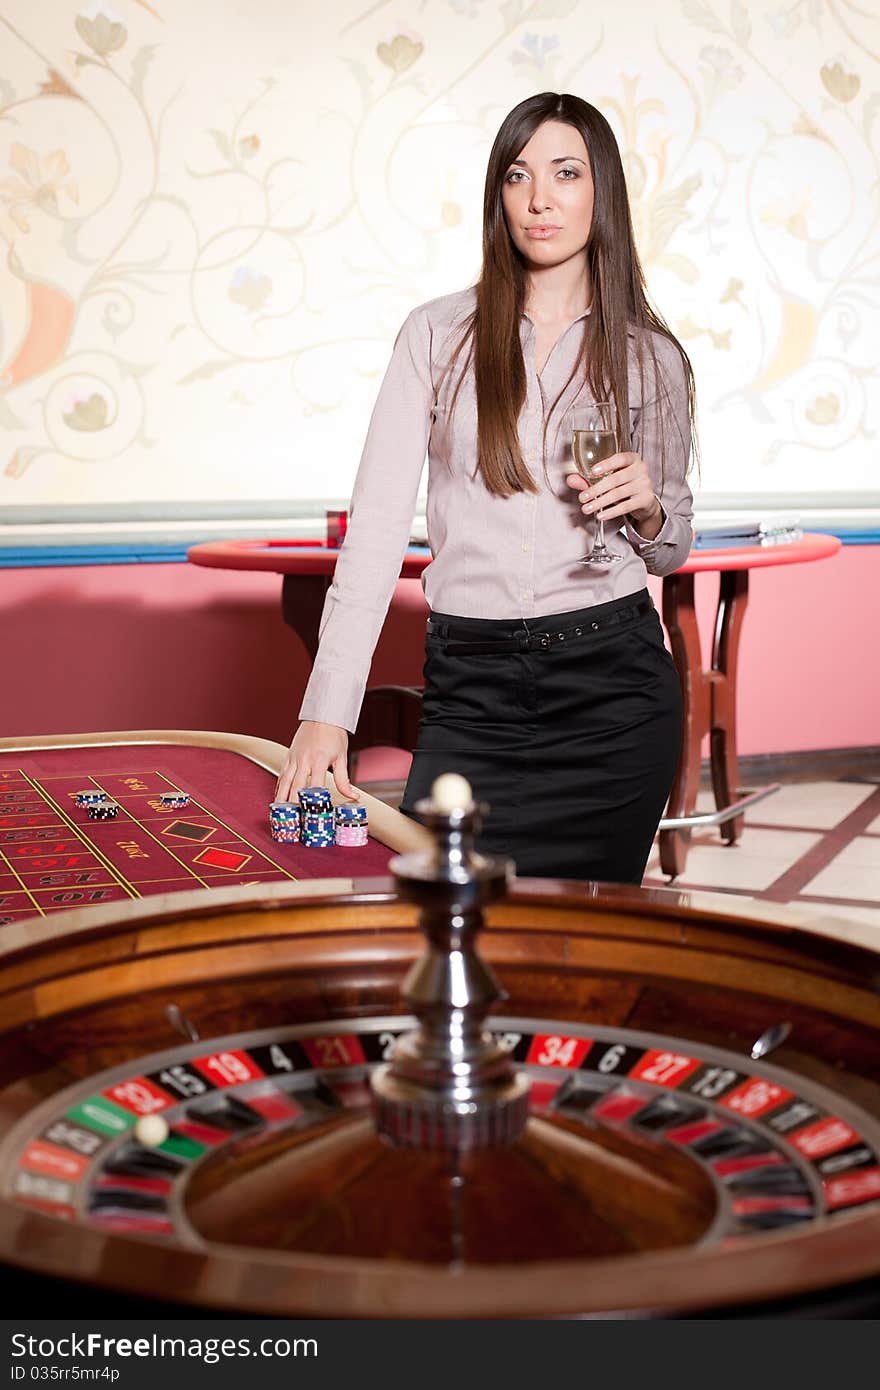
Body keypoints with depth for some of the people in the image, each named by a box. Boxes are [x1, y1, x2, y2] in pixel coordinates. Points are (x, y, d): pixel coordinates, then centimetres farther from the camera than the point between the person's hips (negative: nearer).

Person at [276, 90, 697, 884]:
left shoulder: (653, 359, 5)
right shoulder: (439, 335, 2)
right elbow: (376, 525, -3)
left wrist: (648, 512, -8)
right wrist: (327, 712, -11)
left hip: (611, 683, 1)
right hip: (471, 688, 0)